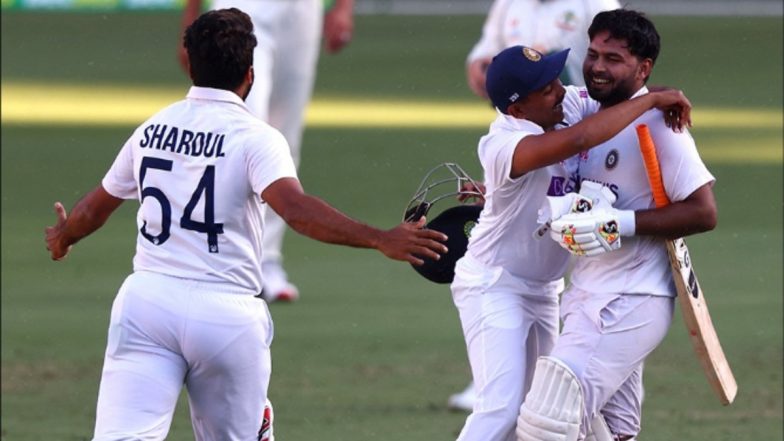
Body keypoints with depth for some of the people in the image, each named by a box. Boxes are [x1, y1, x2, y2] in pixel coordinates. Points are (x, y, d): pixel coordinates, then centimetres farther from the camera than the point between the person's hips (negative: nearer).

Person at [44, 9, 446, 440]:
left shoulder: (151, 130, 12)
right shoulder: (254, 137, -4)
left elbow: (98, 206, 26)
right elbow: (295, 209, -22)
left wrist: (62, 237, 47)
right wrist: (381, 240, -28)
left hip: (146, 297, 3)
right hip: (226, 313, -3)